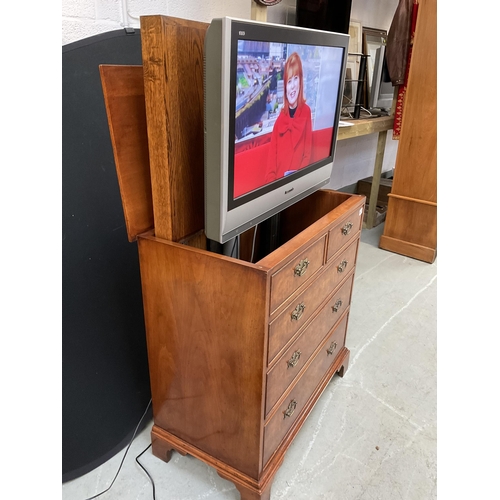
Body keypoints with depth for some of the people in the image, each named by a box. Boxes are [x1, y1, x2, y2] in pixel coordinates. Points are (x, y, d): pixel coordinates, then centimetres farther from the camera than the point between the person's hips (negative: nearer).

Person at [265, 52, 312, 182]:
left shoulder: (306, 112, 2)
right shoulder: (280, 119, 10)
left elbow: (308, 154, 0)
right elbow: (272, 156, 5)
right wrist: (271, 180, -9)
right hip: (278, 180, 2)